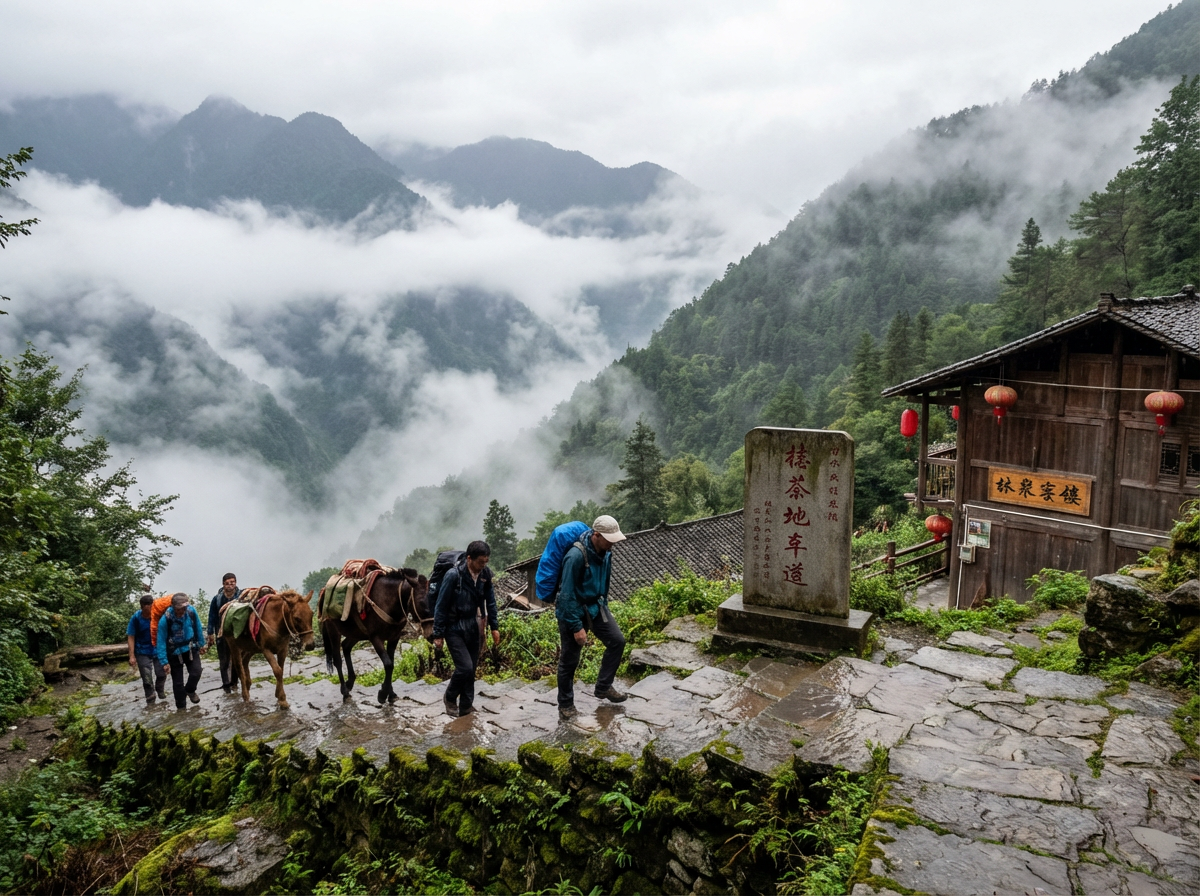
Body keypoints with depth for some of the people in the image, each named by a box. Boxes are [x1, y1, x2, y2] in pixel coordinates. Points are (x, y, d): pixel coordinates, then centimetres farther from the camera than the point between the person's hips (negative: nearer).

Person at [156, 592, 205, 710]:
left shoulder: (191, 611, -17)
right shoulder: (165, 619, -25)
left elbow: (198, 627, 0)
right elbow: (161, 641, -17)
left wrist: (201, 643, 10)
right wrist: (164, 661, -16)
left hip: (191, 649, 2)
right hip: (175, 653, -2)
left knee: (196, 673, -9)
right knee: (177, 681, 6)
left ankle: (190, 690, 24)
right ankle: (181, 707, 24)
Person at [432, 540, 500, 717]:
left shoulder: (485, 574, -5)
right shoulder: (453, 575, -21)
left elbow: (490, 601, 7)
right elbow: (441, 606, -15)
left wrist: (494, 626, 7)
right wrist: (438, 634, -12)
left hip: (472, 628, 5)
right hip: (454, 629, -5)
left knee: (471, 669, 7)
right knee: (465, 667, -11)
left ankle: (466, 706, 22)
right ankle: (449, 697, 15)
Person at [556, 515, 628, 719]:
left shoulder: (605, 553, -6)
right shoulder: (576, 556, -30)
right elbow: (567, 594, -25)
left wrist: (604, 607, 21)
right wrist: (577, 627, -22)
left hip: (595, 606, 7)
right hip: (572, 610, -7)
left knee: (617, 640, -3)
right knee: (569, 660, 4)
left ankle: (603, 687, 14)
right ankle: (565, 704, 22)